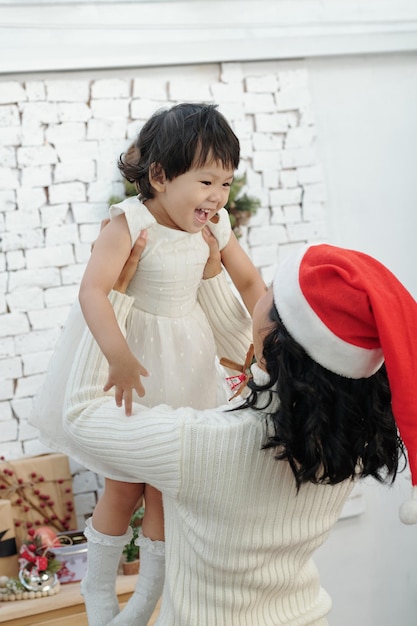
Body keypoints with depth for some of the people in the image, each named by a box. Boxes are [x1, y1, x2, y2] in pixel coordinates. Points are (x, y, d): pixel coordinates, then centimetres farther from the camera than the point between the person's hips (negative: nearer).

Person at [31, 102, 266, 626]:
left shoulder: (213, 225, -6)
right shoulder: (130, 222, -22)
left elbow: (249, 281, 9)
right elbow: (92, 291, -33)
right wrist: (119, 356, -44)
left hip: (187, 361, 4)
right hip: (136, 358, -4)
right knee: (122, 487, 7)